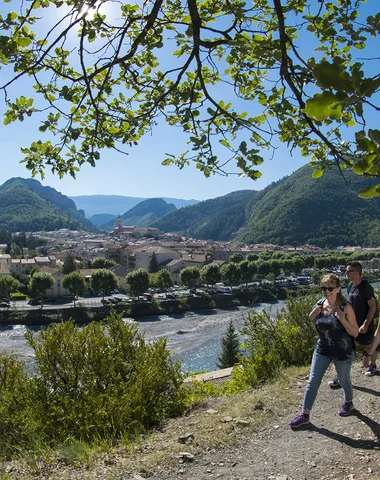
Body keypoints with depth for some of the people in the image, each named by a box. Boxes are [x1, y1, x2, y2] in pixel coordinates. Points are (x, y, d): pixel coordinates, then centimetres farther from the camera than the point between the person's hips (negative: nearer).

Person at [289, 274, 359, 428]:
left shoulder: (346, 307, -18)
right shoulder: (320, 304, -5)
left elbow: (355, 333, -15)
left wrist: (342, 319, -30)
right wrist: (313, 315, -12)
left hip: (343, 352, -3)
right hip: (322, 350, 4)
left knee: (344, 380, 19)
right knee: (312, 382, 3)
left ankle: (348, 403, 49)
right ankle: (305, 415, 13)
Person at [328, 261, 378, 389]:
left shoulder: (366, 287, -19)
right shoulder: (350, 285, 1)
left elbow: (373, 306, -17)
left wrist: (366, 324, -21)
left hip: (364, 325, -6)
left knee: (368, 346, 16)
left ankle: (373, 365, 46)